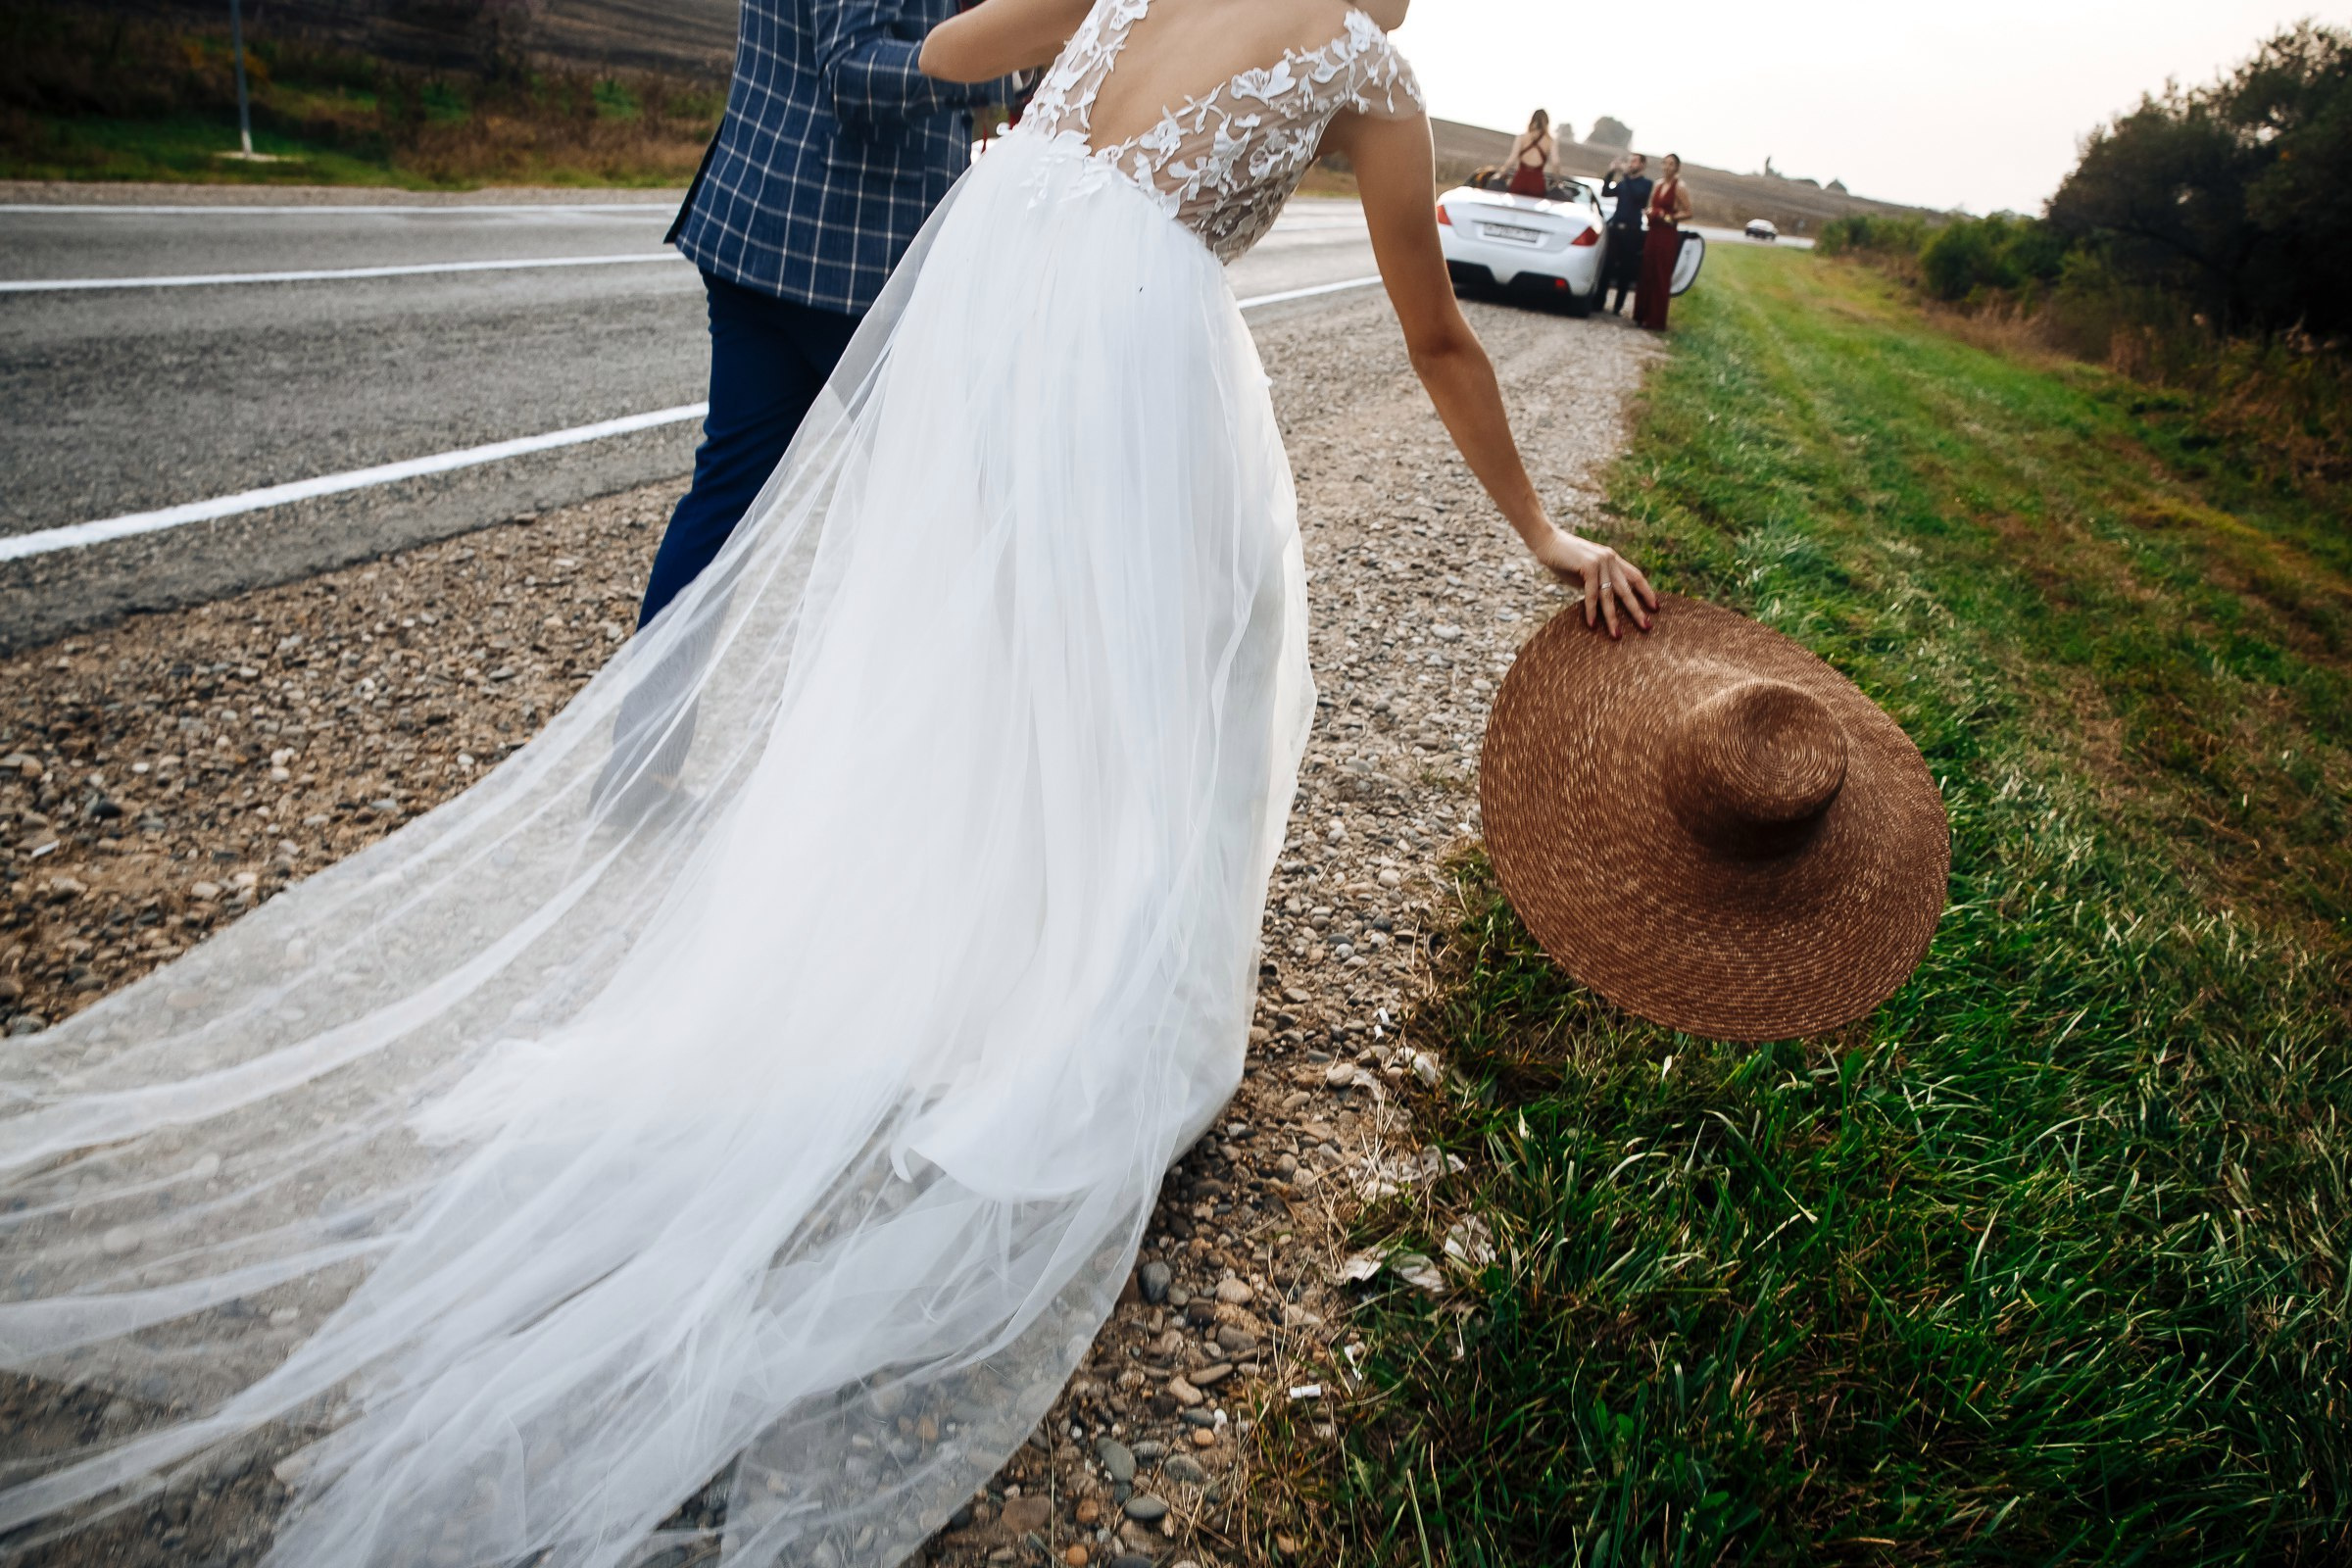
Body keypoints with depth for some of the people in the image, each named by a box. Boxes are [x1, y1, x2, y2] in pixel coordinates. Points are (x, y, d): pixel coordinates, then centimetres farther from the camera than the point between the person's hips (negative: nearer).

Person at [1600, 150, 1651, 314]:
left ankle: (1618, 307, 1)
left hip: (1631, 230, -4)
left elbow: (1638, 195, -16)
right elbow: (1605, 192, 12)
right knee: (1607, 265, 0)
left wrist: (1626, 175, -16)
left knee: (1626, 270, 0)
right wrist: (1611, 173, 1)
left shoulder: (1646, 183, 2)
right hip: (1615, 227, 4)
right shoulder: (1623, 182, 16)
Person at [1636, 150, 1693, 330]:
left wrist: (1669, 217, -18)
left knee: (1661, 277, -4)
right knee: (1647, 274, 7)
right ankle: (1643, 315, 16)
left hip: (1668, 236, -7)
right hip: (1653, 233, 7)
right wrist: (1650, 213, 3)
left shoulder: (1679, 187, -7)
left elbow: (1688, 213, -9)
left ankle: (1657, 320, 0)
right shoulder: (1658, 185, 12)